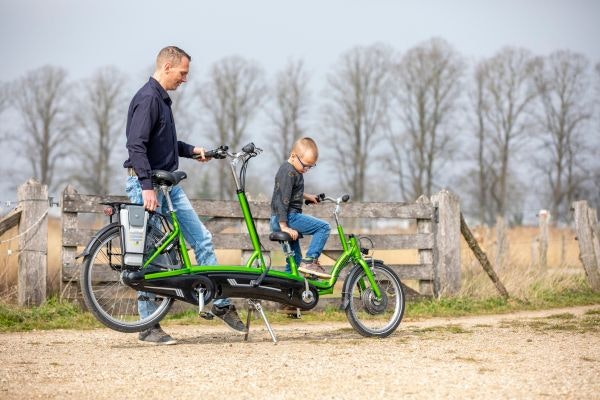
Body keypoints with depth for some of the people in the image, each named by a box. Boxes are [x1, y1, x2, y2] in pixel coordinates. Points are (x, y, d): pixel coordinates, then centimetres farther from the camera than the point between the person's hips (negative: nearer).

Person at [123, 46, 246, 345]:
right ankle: (149, 327, 3)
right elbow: (136, 146, -24)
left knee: (202, 239, 7)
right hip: (148, 185, -10)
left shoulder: (162, 99, 16)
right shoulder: (147, 98, -15)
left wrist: (191, 150, 19)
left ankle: (221, 303, 15)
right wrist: (147, 187, -29)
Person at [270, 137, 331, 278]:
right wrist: (284, 226, -26)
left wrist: (306, 196, 38)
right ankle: (309, 261, -18)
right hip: (287, 218, -11)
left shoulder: (295, 170, 17)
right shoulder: (288, 172, -16)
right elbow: (282, 199, -23)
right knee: (323, 227, -15)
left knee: (294, 261, 15)